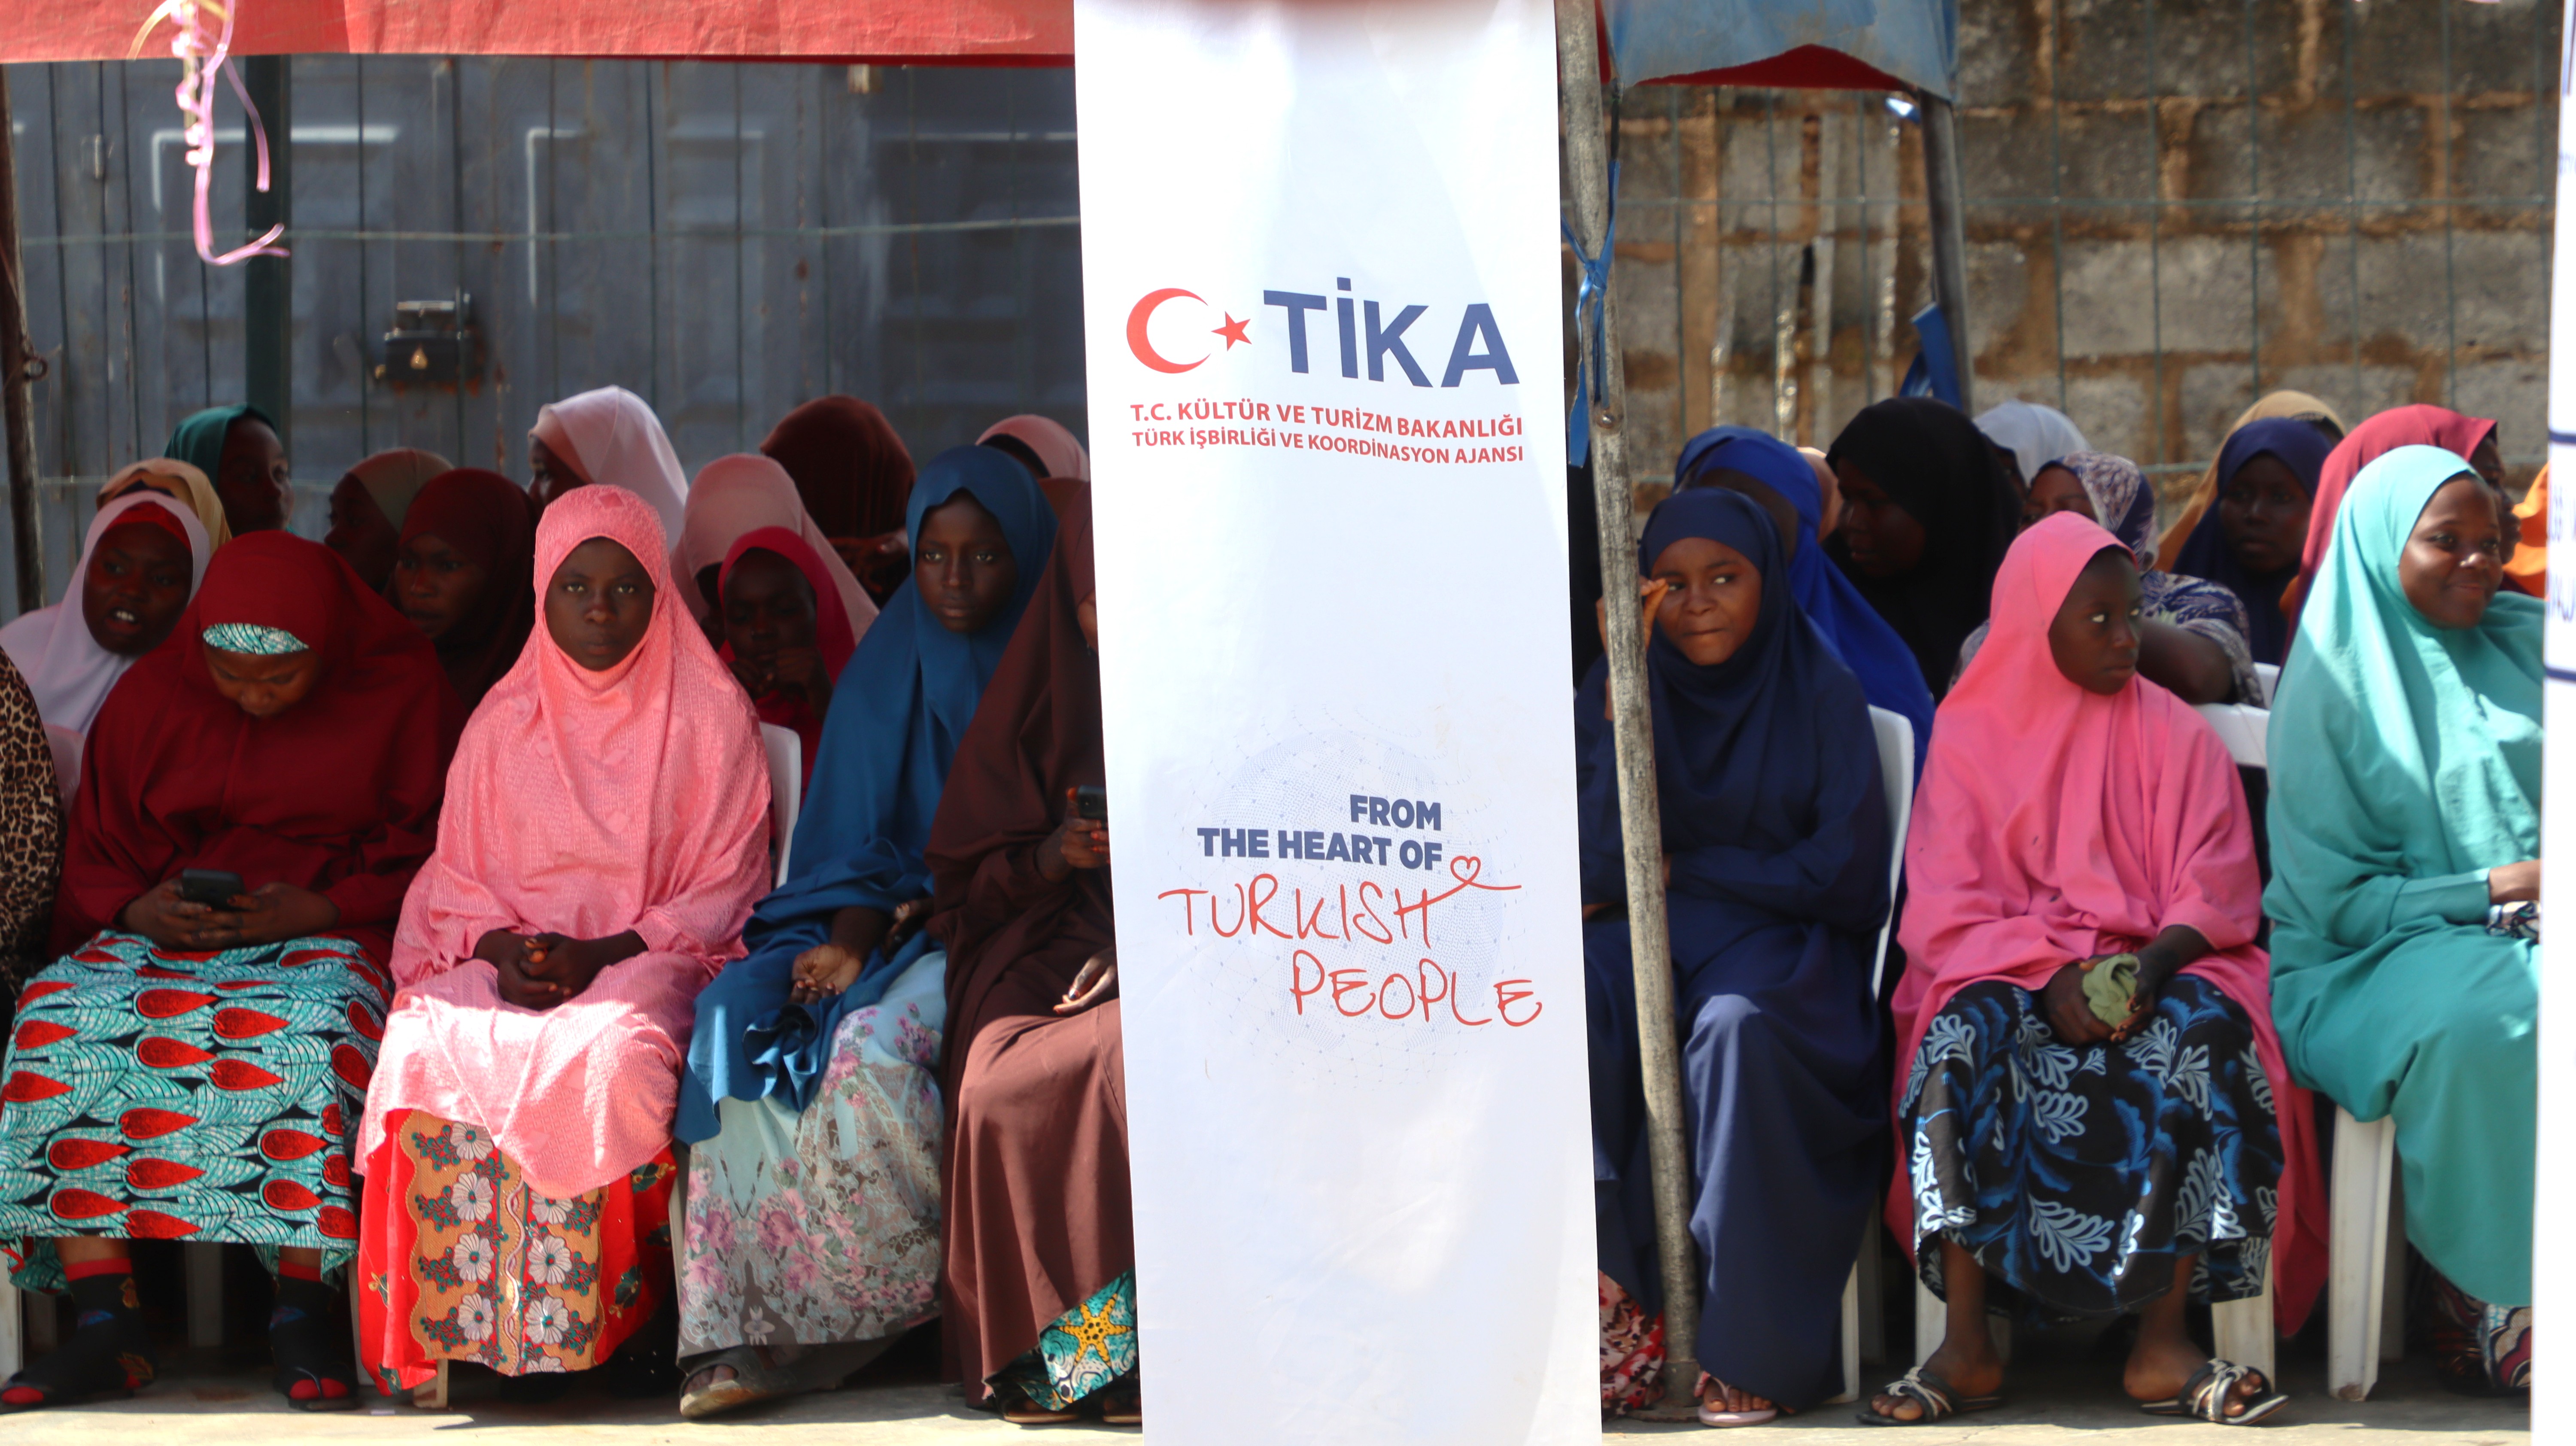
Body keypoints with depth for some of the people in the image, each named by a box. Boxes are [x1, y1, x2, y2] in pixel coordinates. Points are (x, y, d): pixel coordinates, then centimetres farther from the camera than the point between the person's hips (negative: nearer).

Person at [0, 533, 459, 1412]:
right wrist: (139, 910, -8)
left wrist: (322, 906, -16)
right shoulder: (152, 696, 9)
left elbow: (429, 851, 0)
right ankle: (105, 1327, -29)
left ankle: (302, 1312, -31)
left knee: (316, 1032, -40)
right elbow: (95, 858, 15)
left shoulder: (400, 691, 0)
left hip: (329, 935, -3)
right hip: (165, 935, 3)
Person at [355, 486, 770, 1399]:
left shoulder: (710, 715, 6)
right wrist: (500, 946, -9)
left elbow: (727, 886, 2)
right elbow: (458, 877, 15)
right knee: (430, 1047, -30)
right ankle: (482, 1320, -23)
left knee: (608, 1051, -38)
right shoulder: (502, 723, 16)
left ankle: (630, 1311, -22)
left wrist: (606, 954, -12)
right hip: (511, 959, 3)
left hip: (653, 957, -3)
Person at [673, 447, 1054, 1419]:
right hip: (892, 919, 4)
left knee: (874, 1046, -34)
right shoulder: (885, 673, 14)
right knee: (742, 1017, -25)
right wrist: (851, 938, -11)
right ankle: (750, 1329, -32)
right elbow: (859, 841, 9)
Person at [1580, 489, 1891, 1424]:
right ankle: (1606, 1290, -32)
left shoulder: (1821, 696, 1)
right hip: (1648, 938, 2)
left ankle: (1757, 1346, -31)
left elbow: (1845, 875, -5)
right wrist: (1624, 697, -13)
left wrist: (1684, 872, -5)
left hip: (1783, 947, -2)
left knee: (1738, 1025, -36)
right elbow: (1600, 864, -6)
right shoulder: (1620, 687, 6)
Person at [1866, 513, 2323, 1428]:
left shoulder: (2175, 735, 9)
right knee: (1963, 1035, -34)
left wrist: (2151, 967, -21)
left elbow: (2215, 891, 0)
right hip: (2011, 969, 0)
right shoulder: (1971, 734, 8)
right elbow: (1949, 907, -1)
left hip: (2153, 968, 0)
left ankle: (2163, 1345, -34)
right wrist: (2050, 975, -19)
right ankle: (1966, 1348, -35)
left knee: (2208, 1028, -33)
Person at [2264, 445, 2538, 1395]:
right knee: (2478, 1023, -39)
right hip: (2377, 962, -4)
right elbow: (2336, 902, -1)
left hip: (2528, 929, 4)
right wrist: (2496, 889, -11)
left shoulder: (2525, 647, 18)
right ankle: (2490, 1294, -25)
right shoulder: (2334, 693, 5)